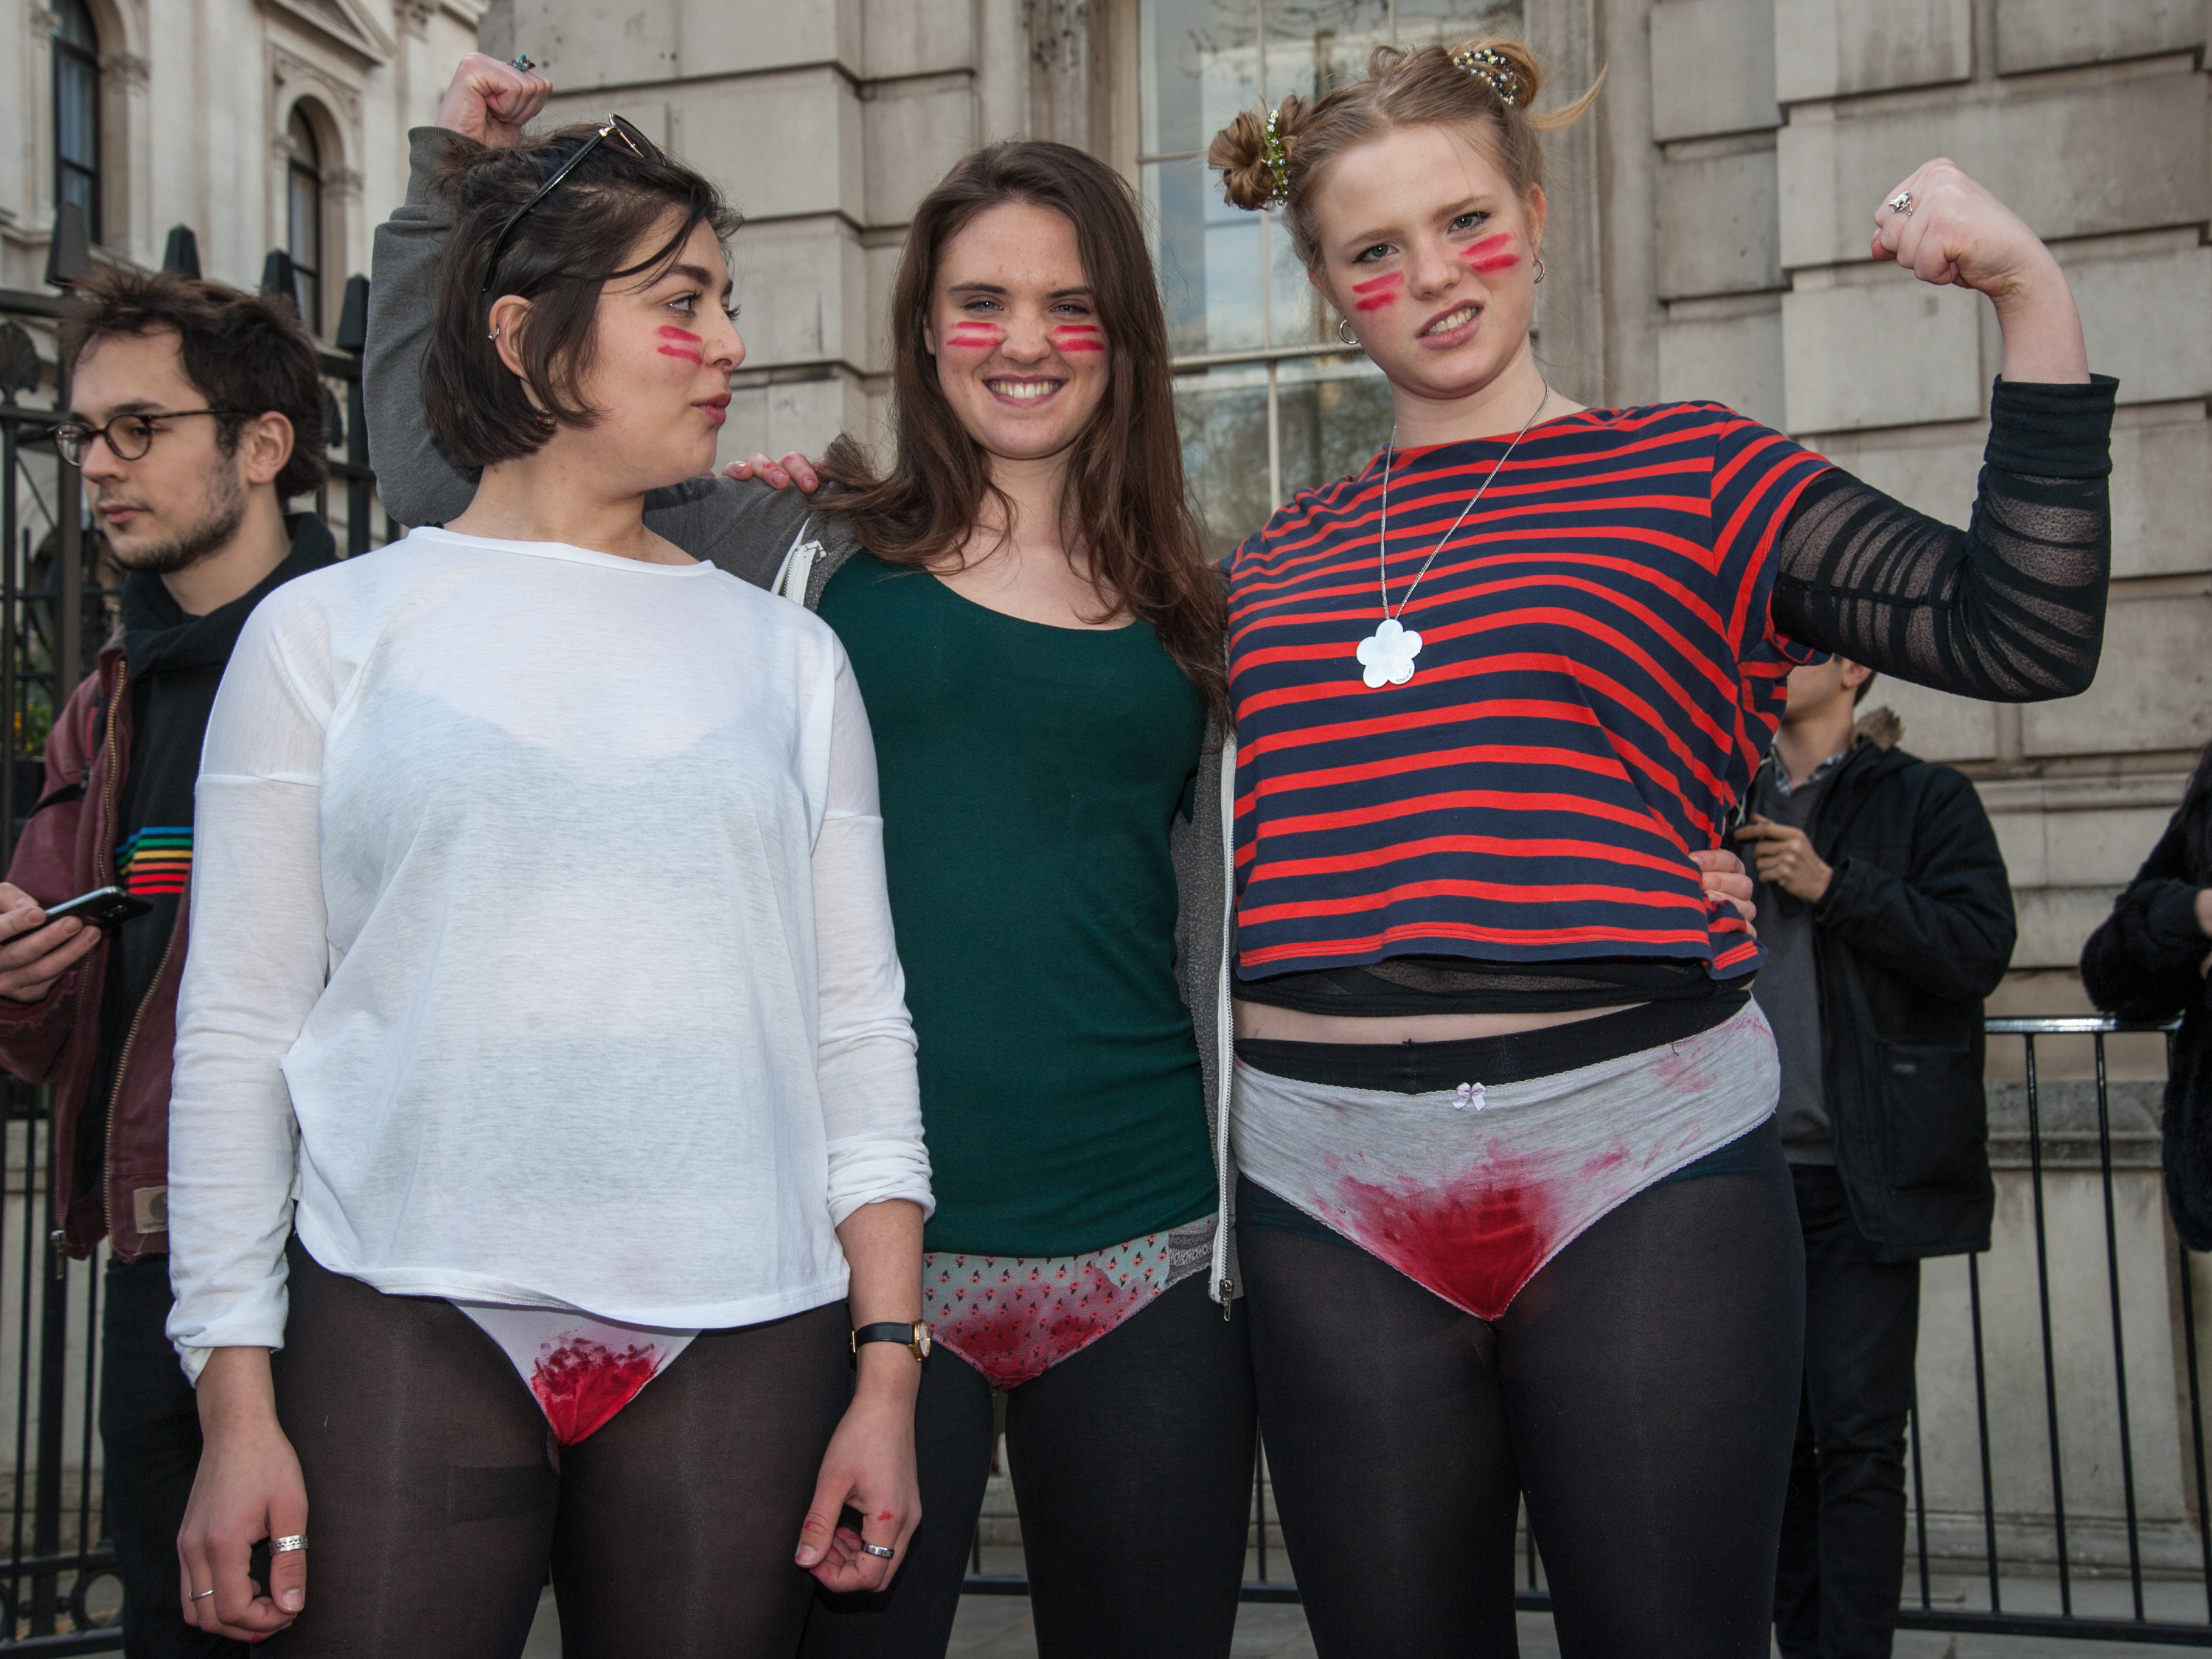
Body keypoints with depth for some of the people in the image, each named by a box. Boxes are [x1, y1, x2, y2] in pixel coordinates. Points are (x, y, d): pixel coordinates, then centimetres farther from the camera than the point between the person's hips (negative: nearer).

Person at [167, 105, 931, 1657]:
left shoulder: (787, 655, 10)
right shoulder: (328, 632, 5)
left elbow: (860, 1024, 8)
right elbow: (238, 1029, 2)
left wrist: (889, 1367, 3)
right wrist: (235, 1396, -2)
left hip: (742, 1342, 2)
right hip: (404, 1334, -1)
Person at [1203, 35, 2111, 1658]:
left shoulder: (1693, 477, 4)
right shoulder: (1278, 560, 13)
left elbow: (2023, 634, -4)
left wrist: (2033, 299, -11)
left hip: (1640, 1161, -3)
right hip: (1333, 1187, 3)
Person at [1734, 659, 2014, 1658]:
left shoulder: (1925, 799, 5)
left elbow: (1980, 947, -7)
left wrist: (1834, 886, -12)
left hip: (1864, 1172, -4)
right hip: (1747, 1164, 4)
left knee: (1856, 1435, -7)